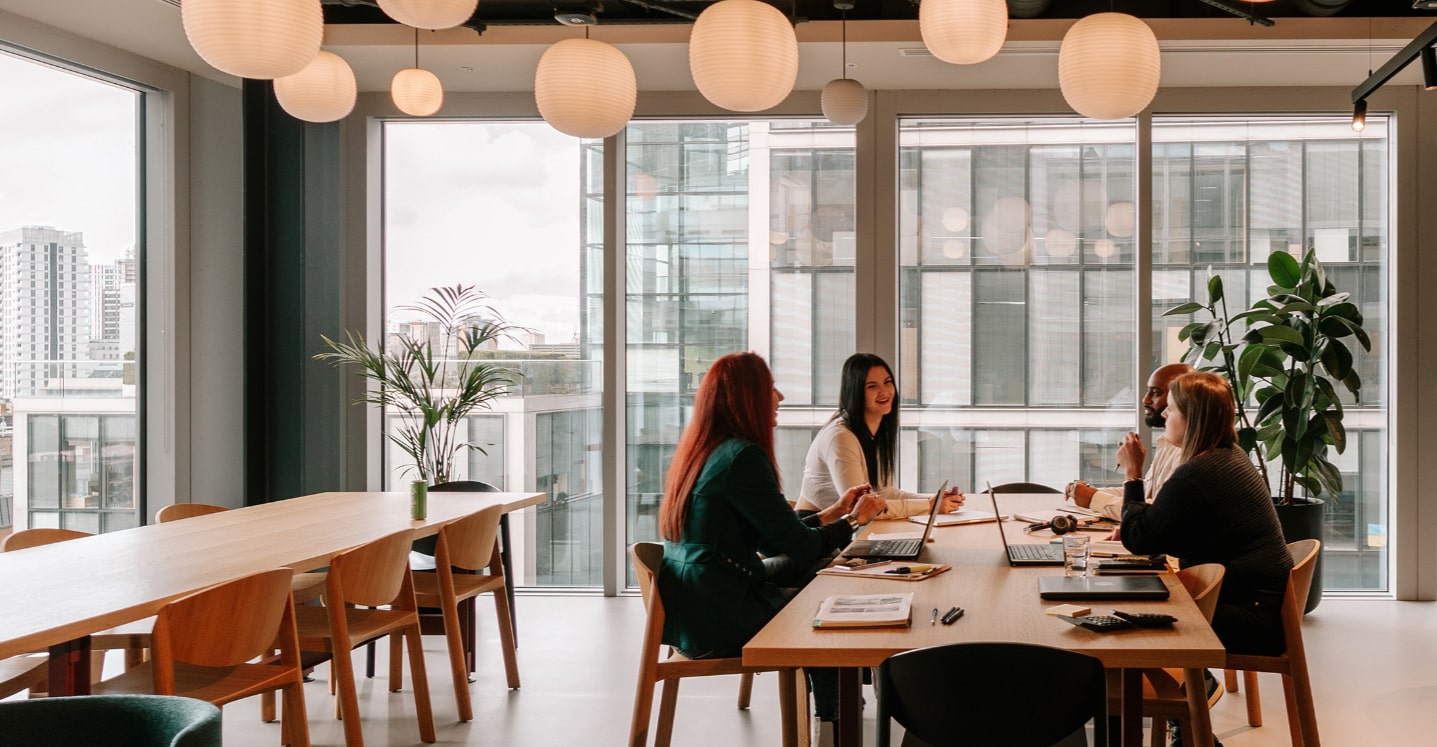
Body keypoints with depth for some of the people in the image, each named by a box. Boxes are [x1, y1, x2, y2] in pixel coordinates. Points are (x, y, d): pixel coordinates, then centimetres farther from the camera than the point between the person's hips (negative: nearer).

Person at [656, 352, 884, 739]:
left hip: (688, 615, 9)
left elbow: (771, 540, 16)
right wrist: (855, 520, 3)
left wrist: (832, 513, 21)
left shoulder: (699, 451, 12)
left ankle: (827, 720, 23)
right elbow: (801, 547, -14)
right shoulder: (743, 456, -17)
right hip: (718, 620, -9)